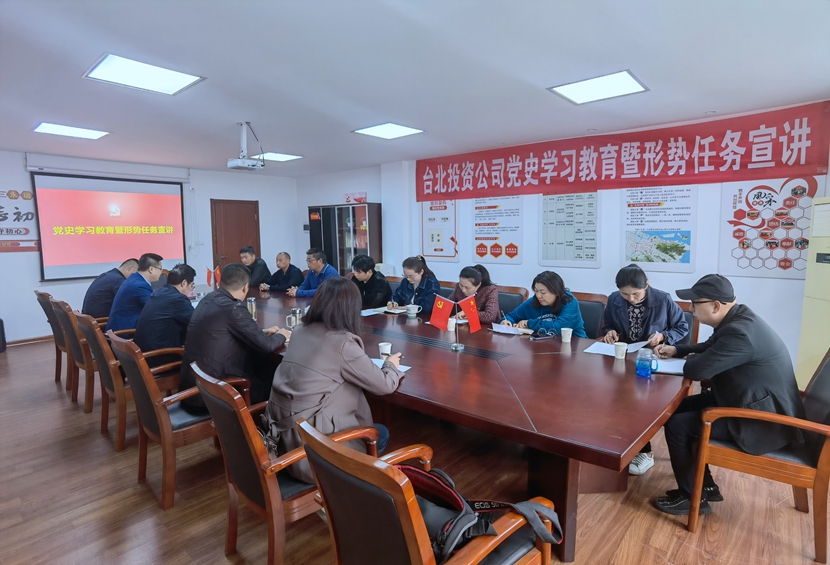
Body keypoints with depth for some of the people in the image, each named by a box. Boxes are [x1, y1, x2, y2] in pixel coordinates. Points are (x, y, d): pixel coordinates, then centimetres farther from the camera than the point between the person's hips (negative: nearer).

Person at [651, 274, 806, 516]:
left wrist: (688, 360, -4)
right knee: (678, 408, 10)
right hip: (758, 405, 10)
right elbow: (708, 348, 21)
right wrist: (676, 350, 8)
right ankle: (705, 485, 22)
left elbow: (696, 370, -27)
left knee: (677, 424, -11)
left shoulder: (740, 332, -31)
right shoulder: (737, 318, 3)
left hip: (764, 421, -10)